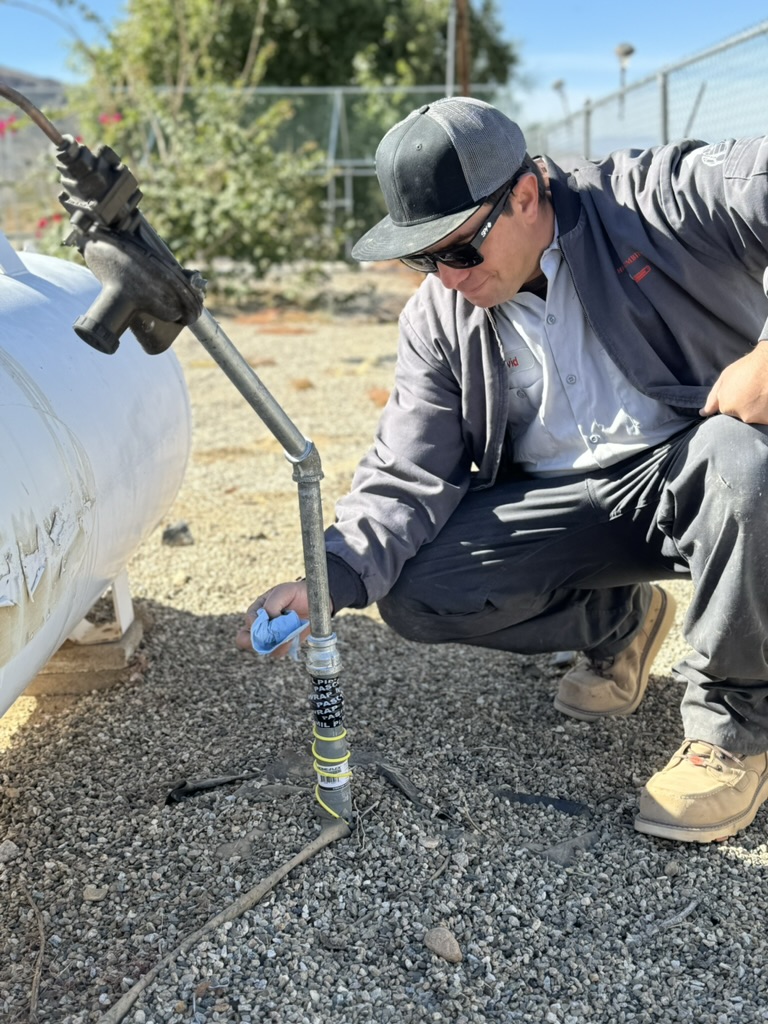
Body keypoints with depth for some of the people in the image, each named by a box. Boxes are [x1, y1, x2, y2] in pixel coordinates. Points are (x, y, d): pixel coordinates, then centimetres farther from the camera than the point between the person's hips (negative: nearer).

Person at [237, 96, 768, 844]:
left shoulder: (656, 196, -12)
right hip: (564, 504, 4)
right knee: (414, 592, -15)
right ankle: (617, 624, 11)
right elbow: (408, 477, -5)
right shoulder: (436, 319, 0)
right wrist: (331, 581, -22)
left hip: (696, 473, -3)